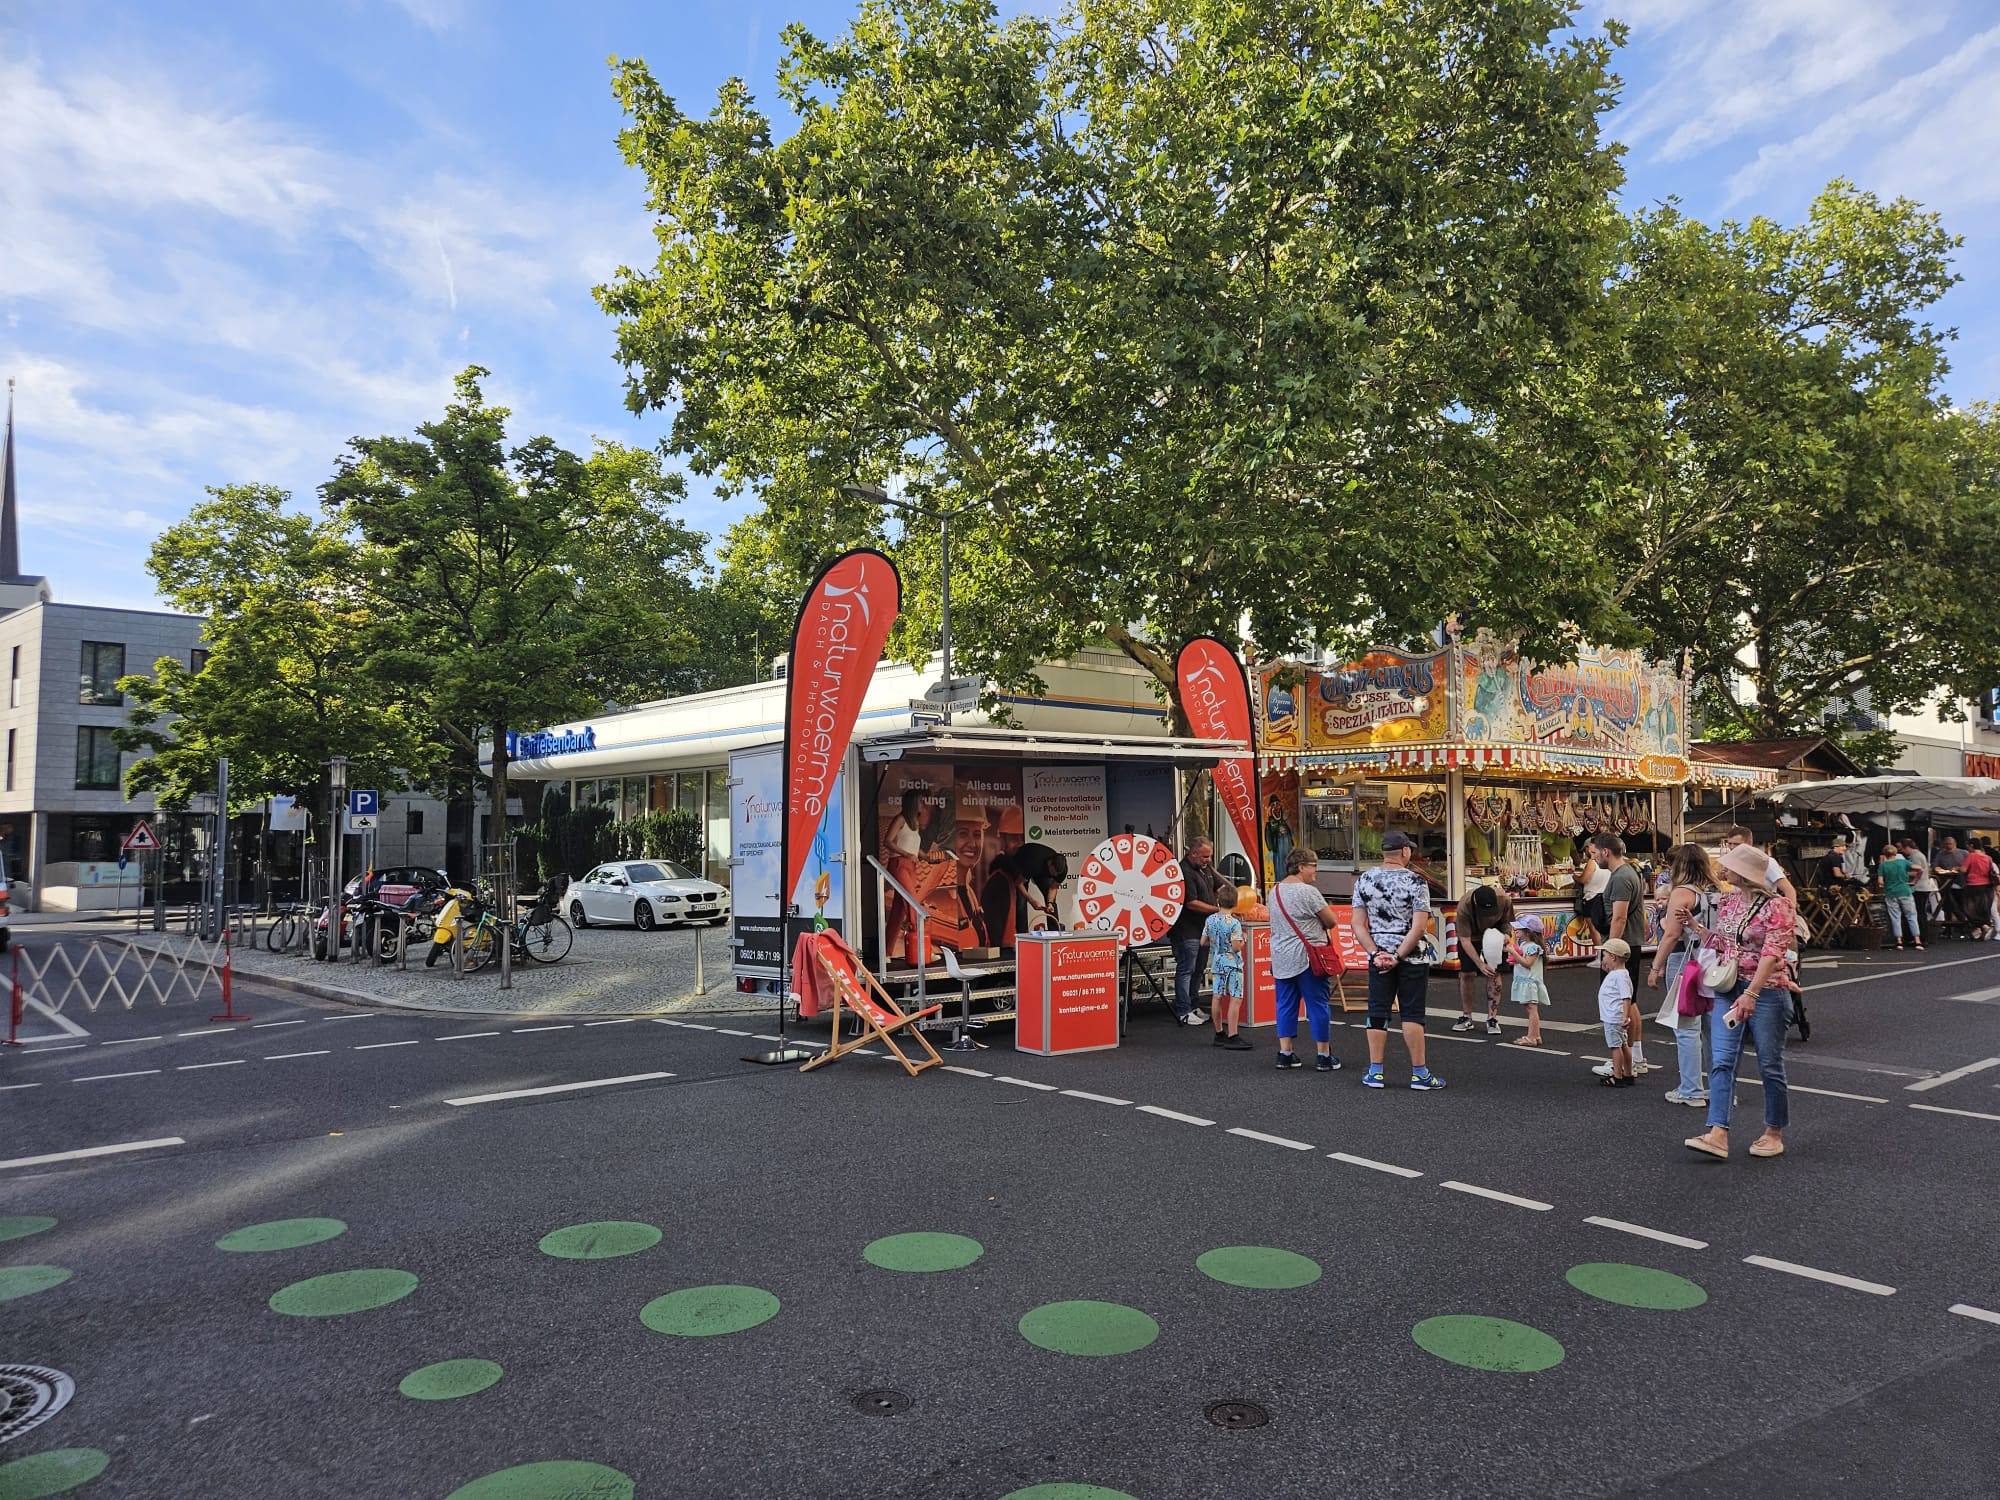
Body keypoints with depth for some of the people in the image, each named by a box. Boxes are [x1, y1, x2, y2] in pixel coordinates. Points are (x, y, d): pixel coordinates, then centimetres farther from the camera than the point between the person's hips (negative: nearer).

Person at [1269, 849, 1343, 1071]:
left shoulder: (1275, 891, 11)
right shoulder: (1307, 892, -14)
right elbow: (1332, 921, -9)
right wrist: (1320, 925, 10)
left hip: (1280, 959, 7)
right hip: (1307, 958, -7)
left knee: (1286, 1005, 11)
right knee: (1318, 1005, 2)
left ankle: (1285, 1053, 13)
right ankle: (1324, 1056, 7)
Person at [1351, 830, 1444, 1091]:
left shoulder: (1364, 881, 3)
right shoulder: (1415, 881, -9)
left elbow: (1358, 925, -1)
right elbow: (1419, 927, -16)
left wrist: (1376, 953, -4)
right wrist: (1398, 956, -12)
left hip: (1378, 958, 3)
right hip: (1412, 959, -3)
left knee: (1377, 1013, 7)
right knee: (1412, 1014, 2)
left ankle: (1375, 1072, 9)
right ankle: (1419, 1073, 8)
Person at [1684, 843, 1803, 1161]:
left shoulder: (1777, 905, -11)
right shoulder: (1727, 902, 10)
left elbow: (1772, 954, -20)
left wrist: (1751, 994, -27)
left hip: (1767, 991, -6)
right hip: (1729, 990, 6)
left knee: (1770, 1065, 6)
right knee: (1721, 1061, -5)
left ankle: (1774, 1134, 22)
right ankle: (1717, 1135, -10)